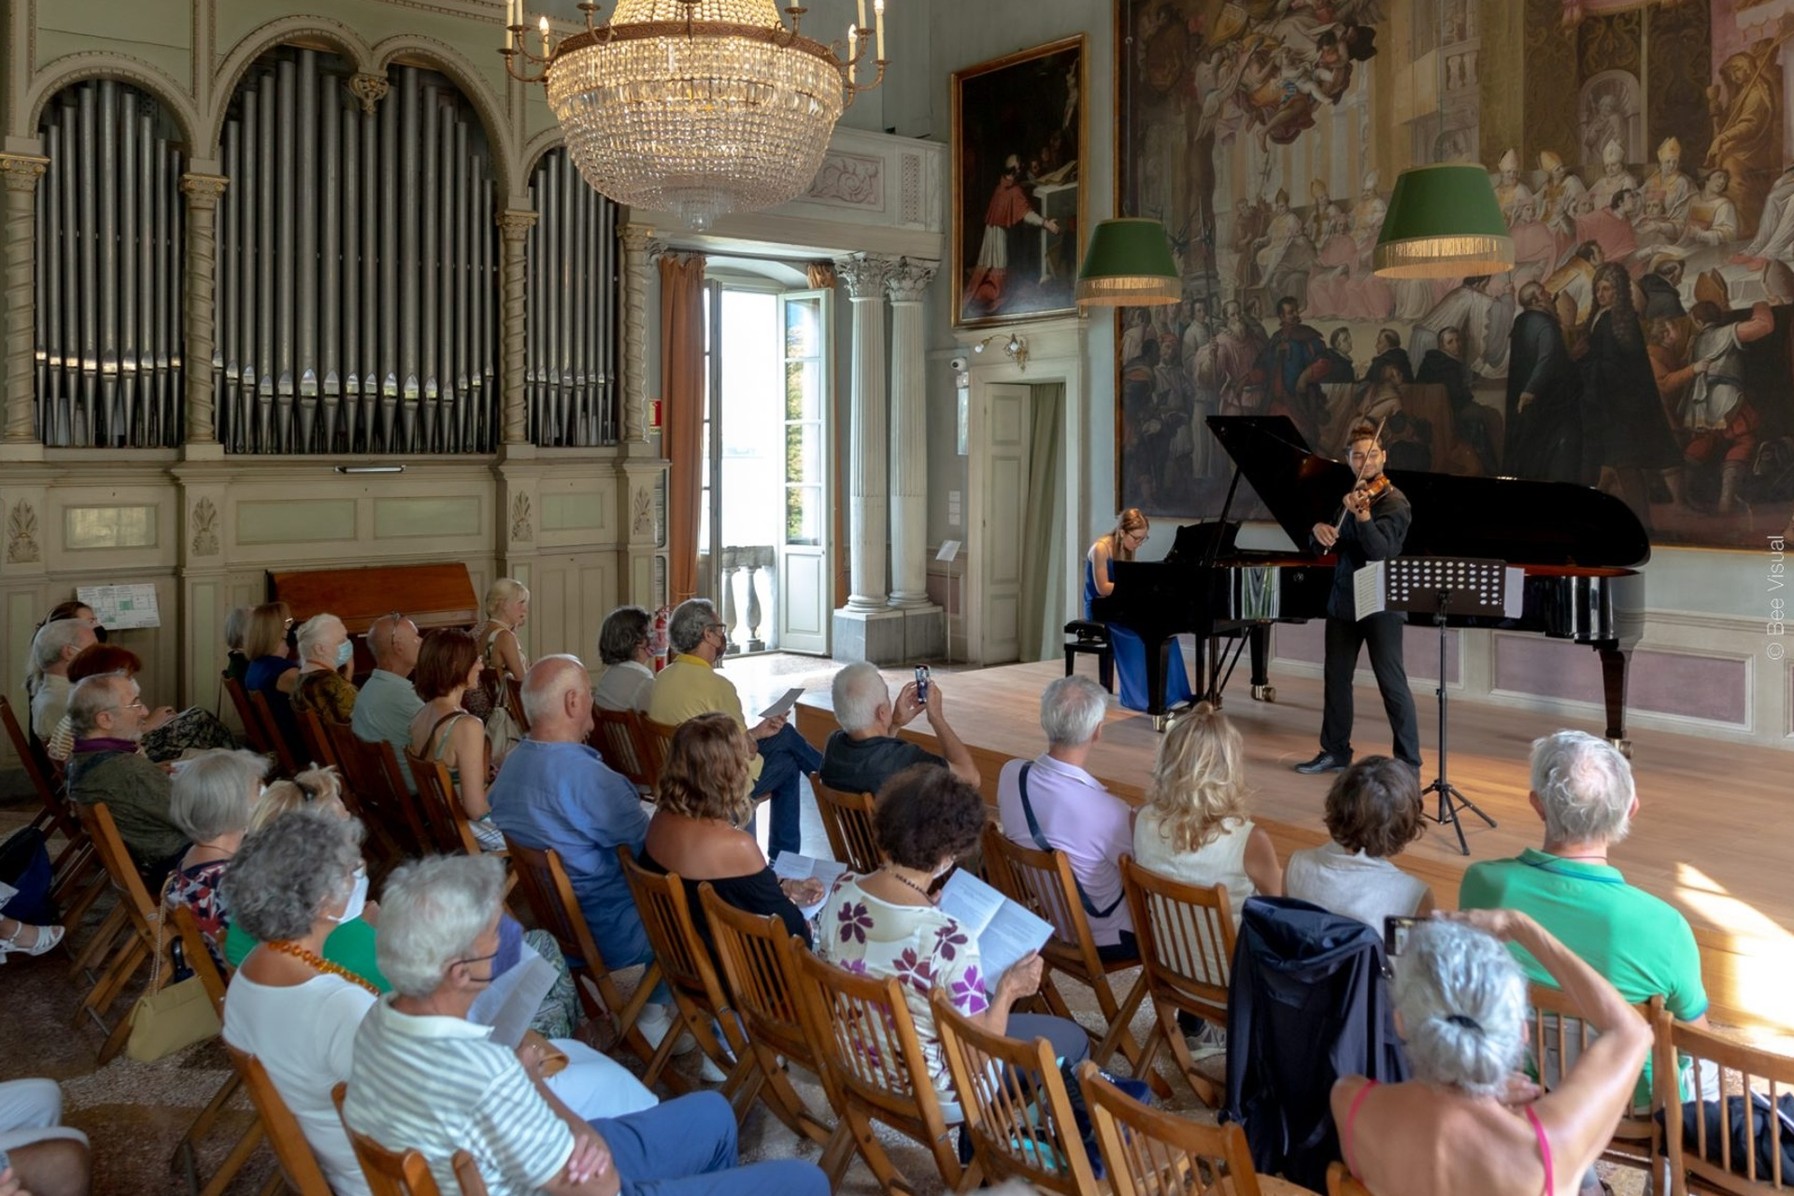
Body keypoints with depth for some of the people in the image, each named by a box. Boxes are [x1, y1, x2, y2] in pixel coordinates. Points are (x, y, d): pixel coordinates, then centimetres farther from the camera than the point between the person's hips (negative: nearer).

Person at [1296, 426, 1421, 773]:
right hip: (1342, 601, 7)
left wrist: (1362, 516, -41)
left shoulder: (1394, 503, -11)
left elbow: (1381, 550, -26)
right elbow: (1321, 547, 11)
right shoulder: (1350, 498, 11)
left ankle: (1409, 761, 1)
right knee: (1336, 677, 13)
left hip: (1380, 605, -7)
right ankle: (1335, 751, 26)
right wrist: (1319, 530, -12)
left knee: (1392, 683, -5)